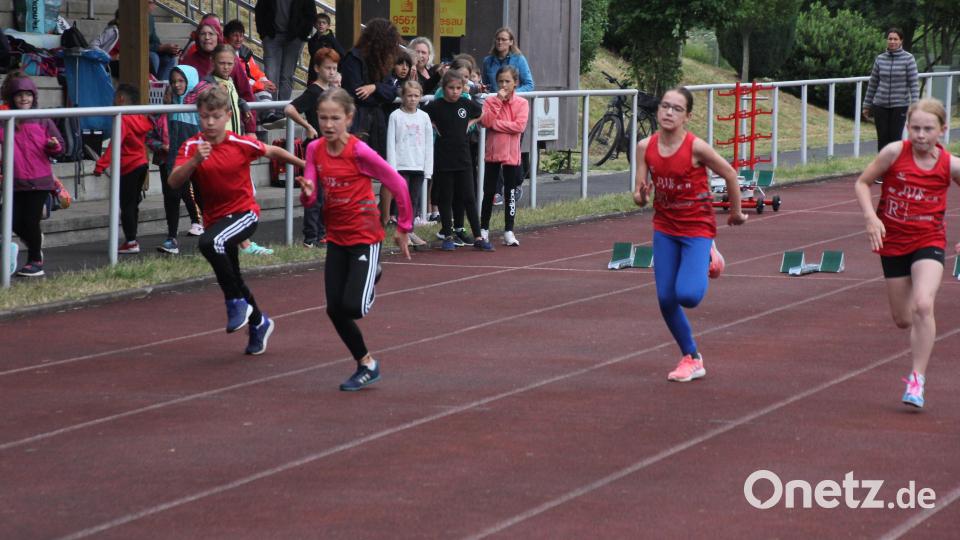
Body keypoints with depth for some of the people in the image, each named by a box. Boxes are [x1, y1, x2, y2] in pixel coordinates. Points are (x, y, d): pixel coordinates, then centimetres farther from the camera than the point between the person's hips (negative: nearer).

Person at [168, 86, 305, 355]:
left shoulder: (241, 144, -12)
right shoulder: (192, 146, -9)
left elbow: (273, 152, 7)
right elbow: (173, 183, -20)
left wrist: (304, 165, 19)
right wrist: (195, 161, -36)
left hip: (244, 212, -5)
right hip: (215, 218, 5)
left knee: (209, 242, -35)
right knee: (231, 279, 17)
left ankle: (237, 302, -20)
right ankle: (259, 323, 43)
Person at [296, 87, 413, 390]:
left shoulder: (360, 152, -19)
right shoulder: (315, 150, -2)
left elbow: (398, 185, -11)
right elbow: (309, 199, -3)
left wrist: (404, 228, -3)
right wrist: (307, 192, -28)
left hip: (365, 236, -5)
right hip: (336, 237, 5)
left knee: (352, 307, -17)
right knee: (334, 309, 3)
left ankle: (370, 281, 17)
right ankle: (366, 365, 21)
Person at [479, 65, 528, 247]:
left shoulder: (521, 103, -2)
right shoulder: (491, 102, 1)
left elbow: (519, 126, -16)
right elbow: (486, 121, -15)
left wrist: (495, 123, -14)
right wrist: (498, 101, -17)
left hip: (511, 155, -1)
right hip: (492, 153, 1)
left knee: (510, 194, 4)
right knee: (489, 192, 8)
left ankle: (509, 232, 10)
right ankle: (484, 229, 18)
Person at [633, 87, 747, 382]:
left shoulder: (696, 147, -20)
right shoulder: (645, 147, -8)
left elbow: (730, 174, -6)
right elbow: (640, 198, -3)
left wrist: (736, 212, 5)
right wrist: (641, 195, -27)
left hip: (697, 228, -4)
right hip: (664, 228, 4)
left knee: (687, 295, -20)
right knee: (666, 300, 2)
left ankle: (707, 257, 16)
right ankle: (691, 359, 21)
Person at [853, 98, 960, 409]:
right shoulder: (895, 153, -11)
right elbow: (862, 183, -3)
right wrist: (871, 217, -19)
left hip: (928, 242, -2)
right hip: (893, 242, 2)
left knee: (922, 306, -24)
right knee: (903, 320, 10)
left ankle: (917, 379, -16)